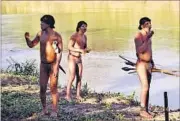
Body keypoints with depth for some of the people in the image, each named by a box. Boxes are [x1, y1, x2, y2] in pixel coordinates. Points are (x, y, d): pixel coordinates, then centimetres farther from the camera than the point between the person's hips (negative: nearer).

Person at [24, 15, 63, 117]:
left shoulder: (56, 35, -12)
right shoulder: (40, 34, 3)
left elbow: (59, 53, -12)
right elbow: (31, 45, 11)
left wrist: (56, 67, -17)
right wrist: (27, 38, -11)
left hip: (53, 64, -4)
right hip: (43, 65, 4)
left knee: (53, 88, -1)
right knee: (42, 88, 4)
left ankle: (54, 111, 9)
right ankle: (44, 109, 18)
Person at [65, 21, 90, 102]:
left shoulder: (84, 37, 7)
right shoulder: (74, 36, -15)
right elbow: (69, 47, -21)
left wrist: (87, 50, -7)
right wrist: (80, 50, -28)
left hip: (79, 59, 7)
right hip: (72, 58, -7)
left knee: (79, 77, 5)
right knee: (72, 77, -9)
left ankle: (78, 95, 12)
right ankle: (68, 95, 0)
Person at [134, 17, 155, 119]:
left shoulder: (147, 35, 11)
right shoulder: (138, 36, -15)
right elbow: (140, 50, -27)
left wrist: (152, 61, 22)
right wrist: (148, 38, -28)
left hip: (148, 64, 8)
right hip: (141, 64, -8)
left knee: (147, 88, 8)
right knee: (145, 87, -14)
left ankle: (146, 110, 14)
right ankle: (142, 111, -7)